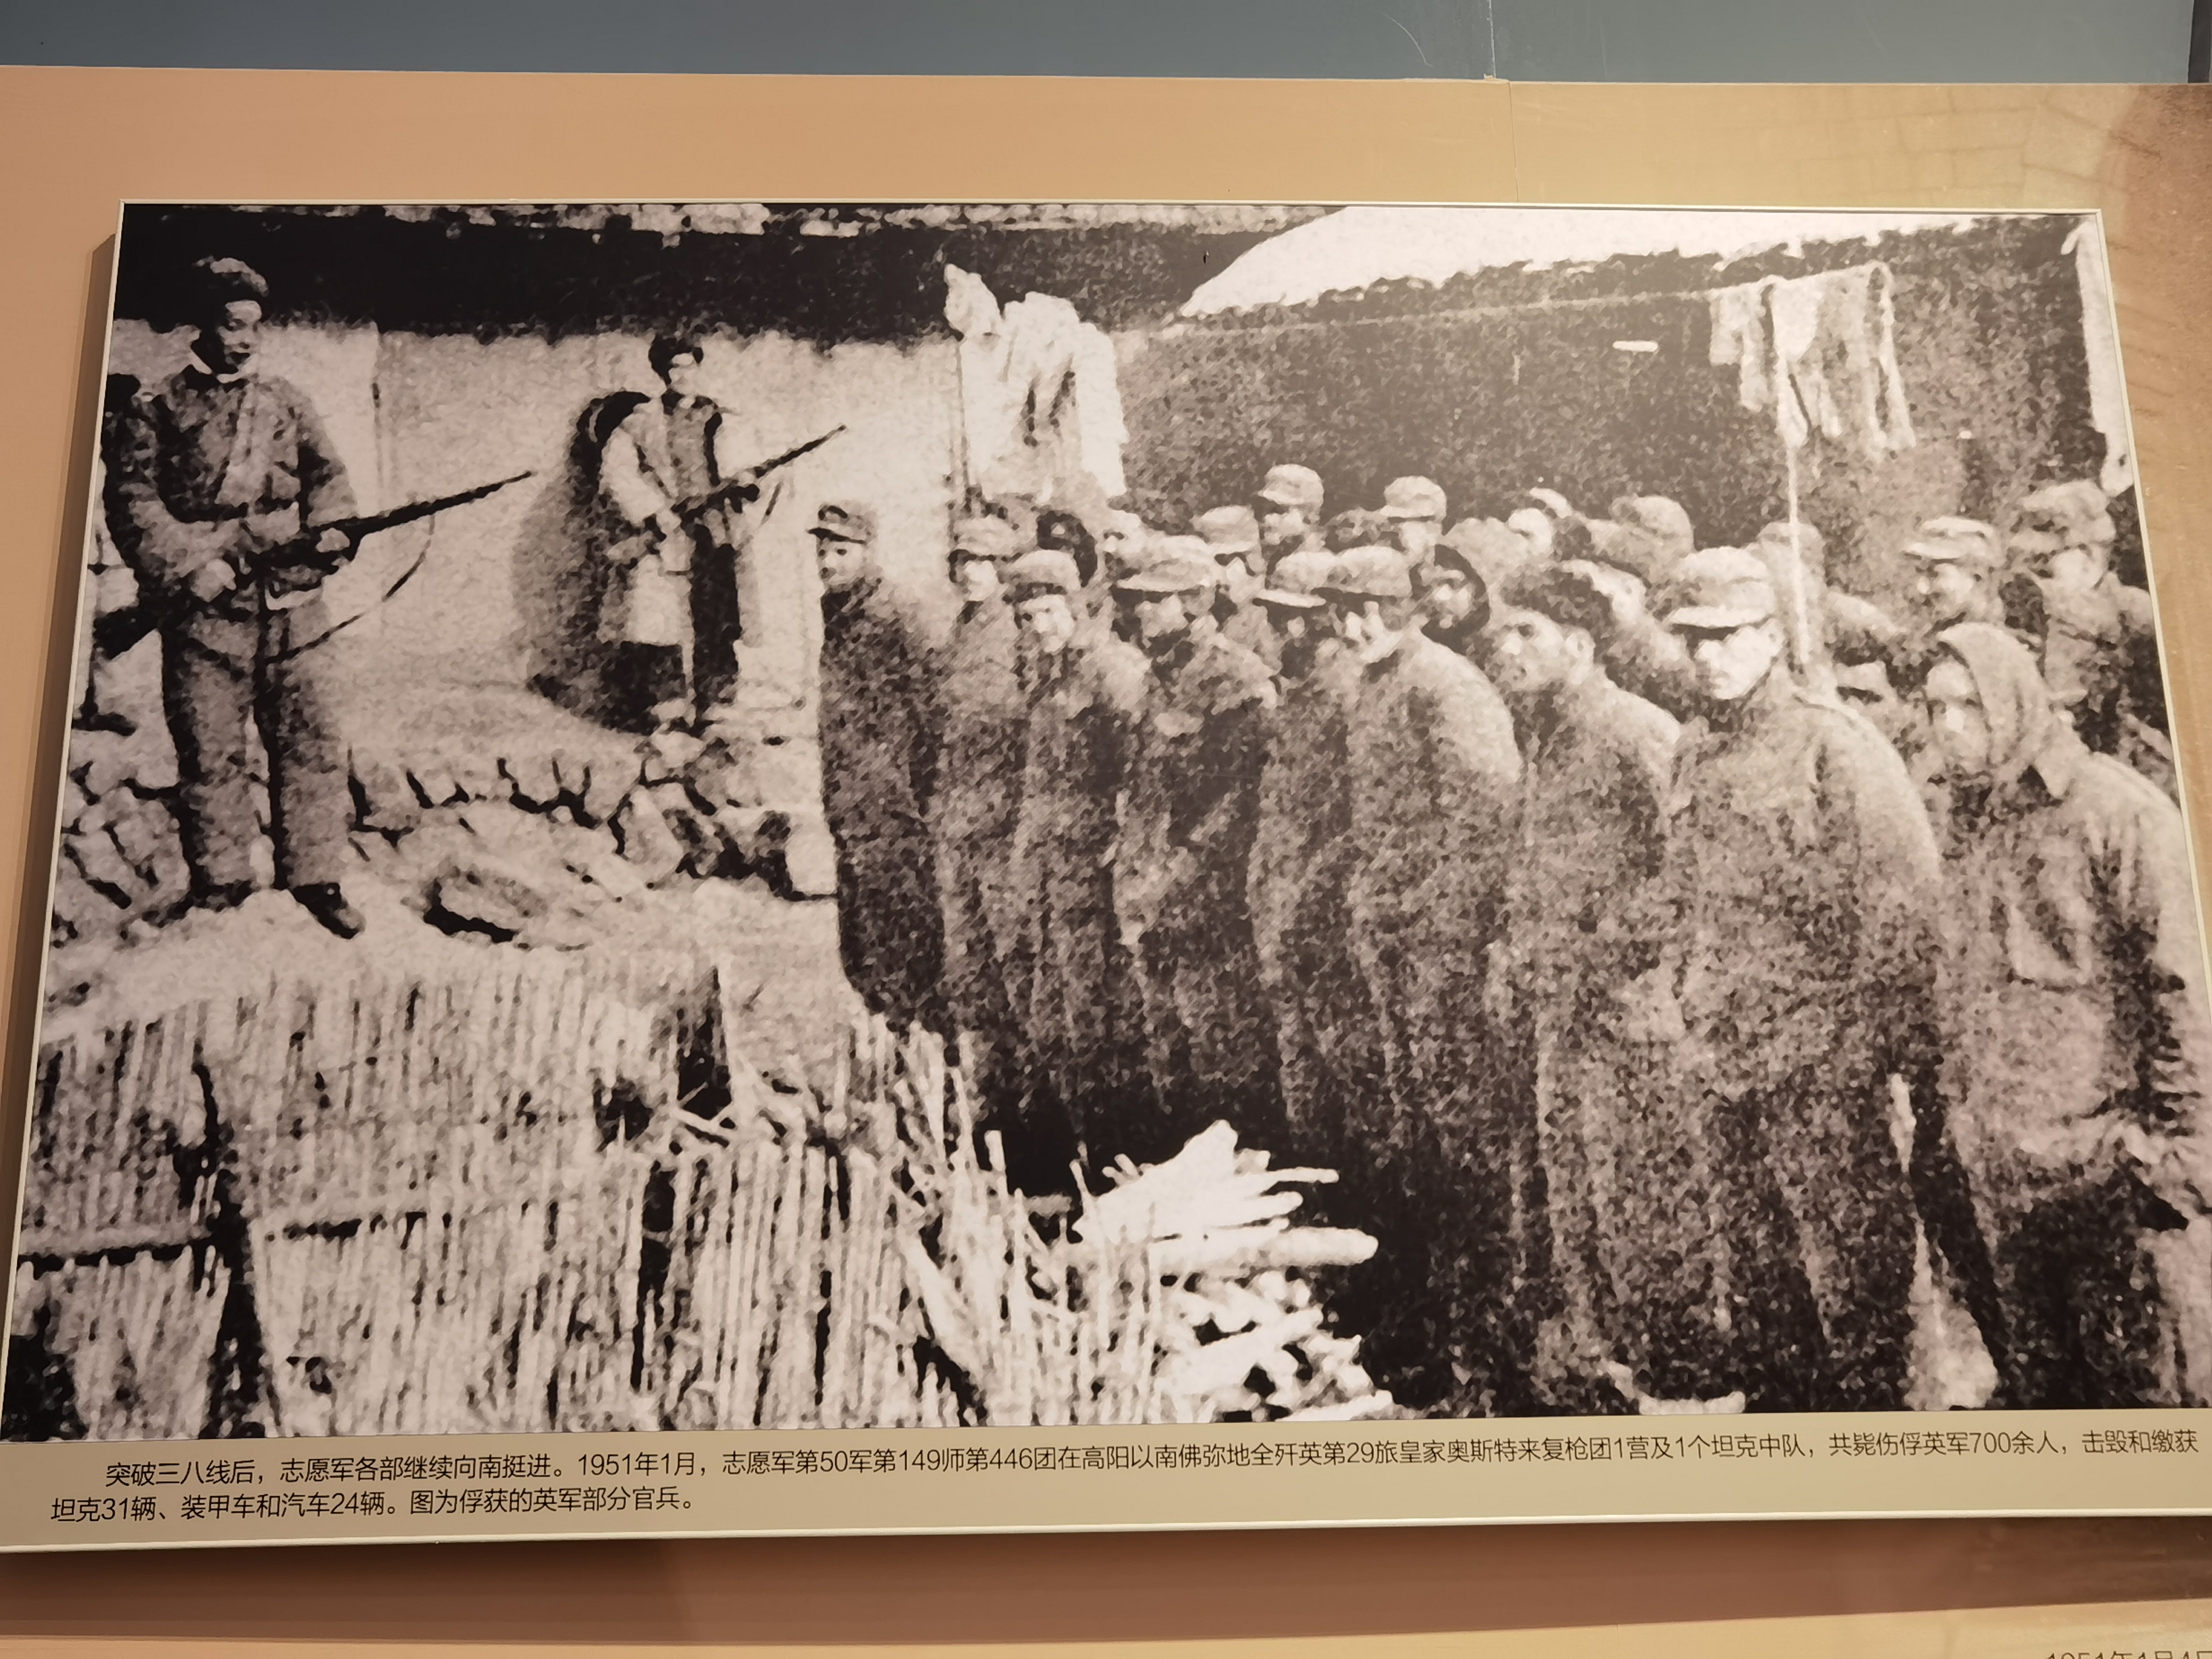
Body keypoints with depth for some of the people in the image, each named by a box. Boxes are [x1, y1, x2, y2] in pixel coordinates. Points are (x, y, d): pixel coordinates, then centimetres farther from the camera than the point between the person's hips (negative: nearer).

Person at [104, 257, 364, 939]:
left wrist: (330, 529, -6)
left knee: (311, 741, 1)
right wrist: (191, 567, -14)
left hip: (287, 606, 3)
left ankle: (316, 876, 11)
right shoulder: (156, 411, 2)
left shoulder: (285, 401, 12)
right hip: (204, 611, -2)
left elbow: (328, 474, 14)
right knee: (210, 752, 4)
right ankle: (220, 879, 18)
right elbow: (132, 504, -3)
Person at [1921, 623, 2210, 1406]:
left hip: (2098, 1156, -6)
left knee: (2132, 1372, 3)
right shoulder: (1965, 821, 10)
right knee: (2035, 1370, 16)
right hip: (2002, 1165, 6)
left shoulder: (2115, 809, -11)